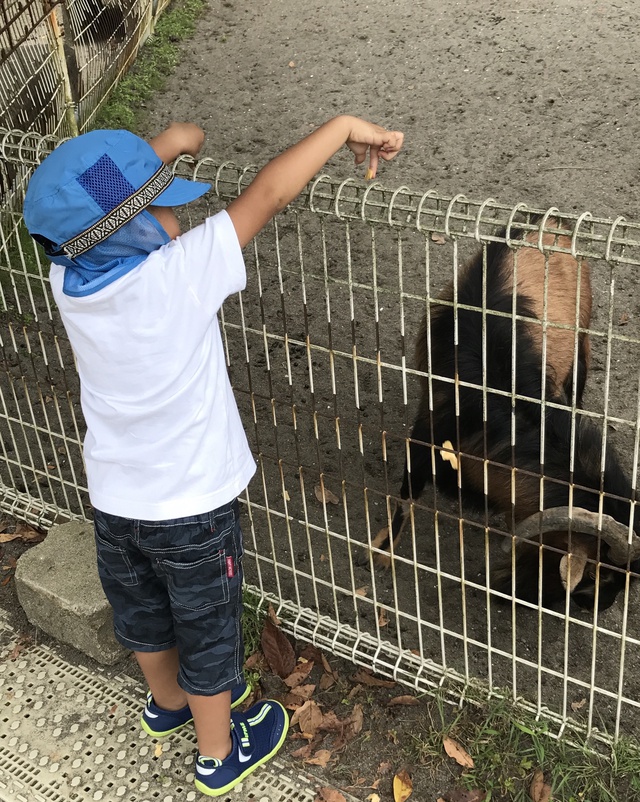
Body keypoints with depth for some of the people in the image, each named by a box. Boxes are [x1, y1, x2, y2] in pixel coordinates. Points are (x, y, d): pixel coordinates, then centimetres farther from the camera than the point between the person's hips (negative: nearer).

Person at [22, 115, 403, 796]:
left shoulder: (69, 276, -14)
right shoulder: (175, 277, -30)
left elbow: (99, 189, 6)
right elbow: (267, 193, -26)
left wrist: (161, 147, 5)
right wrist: (344, 127, -18)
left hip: (115, 500, 6)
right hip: (190, 506, -6)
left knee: (143, 614, 28)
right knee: (207, 631, 17)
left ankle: (169, 703, 56)